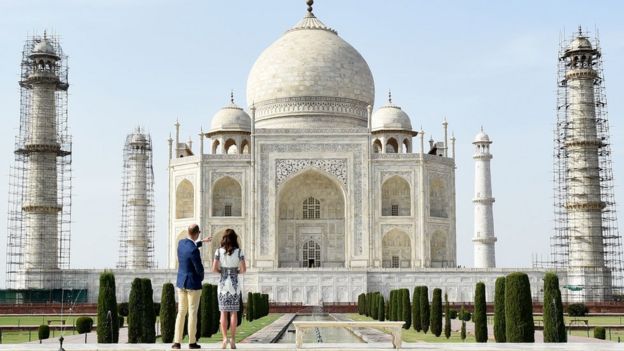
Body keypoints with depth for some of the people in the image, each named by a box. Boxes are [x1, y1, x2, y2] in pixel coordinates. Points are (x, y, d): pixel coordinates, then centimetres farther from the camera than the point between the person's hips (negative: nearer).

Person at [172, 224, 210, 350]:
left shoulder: (181, 242, 2)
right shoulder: (194, 251, -24)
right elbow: (199, 269, -18)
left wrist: (202, 242, 40)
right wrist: (201, 277, 6)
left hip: (181, 283, 7)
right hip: (193, 284, -7)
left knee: (181, 312, 10)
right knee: (192, 313, 1)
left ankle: (177, 342, 5)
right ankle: (192, 342, 7)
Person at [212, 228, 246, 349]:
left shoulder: (219, 251, -4)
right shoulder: (239, 252, -6)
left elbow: (214, 269, -8)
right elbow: (243, 269, -10)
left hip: (223, 284, 0)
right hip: (234, 284, 0)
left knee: (223, 313, 5)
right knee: (233, 312, 6)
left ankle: (225, 338, -8)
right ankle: (233, 340, 2)